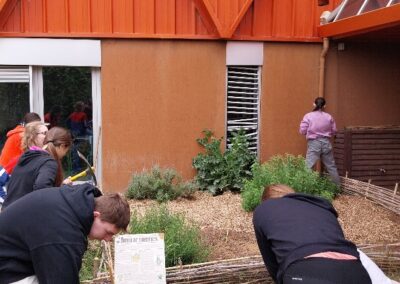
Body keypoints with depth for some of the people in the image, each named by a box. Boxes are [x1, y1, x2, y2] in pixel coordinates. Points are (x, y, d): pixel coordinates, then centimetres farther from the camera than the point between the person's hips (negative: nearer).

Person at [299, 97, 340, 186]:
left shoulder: (308, 116, -7)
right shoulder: (329, 117, 2)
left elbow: (302, 131, -6)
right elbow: (334, 131, 9)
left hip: (314, 143, -3)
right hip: (326, 143, 4)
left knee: (308, 166, -6)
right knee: (331, 166, 16)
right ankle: (337, 185, 28)